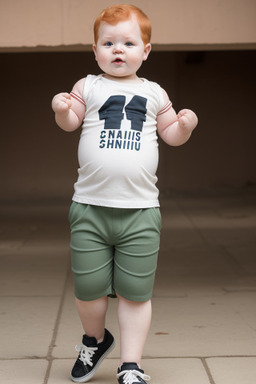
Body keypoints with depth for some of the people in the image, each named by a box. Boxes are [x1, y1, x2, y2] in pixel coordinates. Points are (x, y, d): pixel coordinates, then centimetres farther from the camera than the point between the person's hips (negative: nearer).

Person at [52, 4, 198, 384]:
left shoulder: (154, 93, 10)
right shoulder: (88, 86, 7)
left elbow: (171, 134, 16)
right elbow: (70, 122, 3)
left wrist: (185, 124, -5)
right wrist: (61, 108, -18)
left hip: (140, 210, 0)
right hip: (90, 207, 0)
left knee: (135, 292, 2)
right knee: (87, 287, 5)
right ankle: (95, 339, 36)